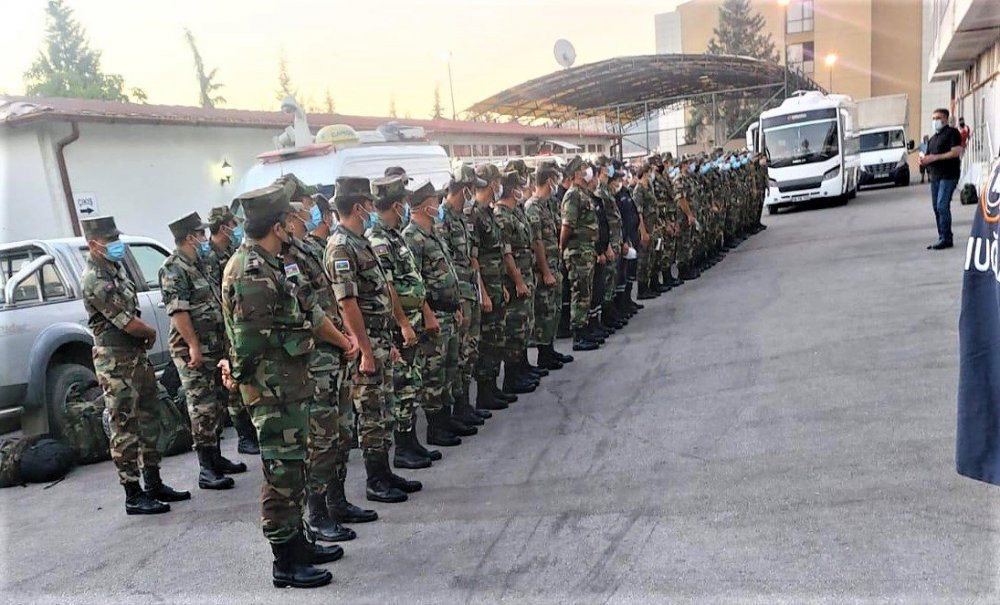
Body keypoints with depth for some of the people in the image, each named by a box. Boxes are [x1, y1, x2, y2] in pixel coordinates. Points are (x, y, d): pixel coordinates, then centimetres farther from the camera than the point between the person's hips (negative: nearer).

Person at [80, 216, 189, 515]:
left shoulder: (116, 267, 11)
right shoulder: (94, 281, -18)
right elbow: (128, 322, -19)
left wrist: (144, 334, 4)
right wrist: (151, 332, 0)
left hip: (138, 355, 9)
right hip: (116, 363, -9)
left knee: (147, 421, 14)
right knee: (125, 430, -2)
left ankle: (154, 485, 24)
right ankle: (134, 496, 6)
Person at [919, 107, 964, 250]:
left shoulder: (952, 133, -2)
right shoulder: (932, 138, 23)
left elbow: (956, 152, -13)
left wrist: (935, 157, -17)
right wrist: (924, 159, 5)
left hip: (948, 175, -8)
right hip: (935, 176, 8)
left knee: (942, 206, -16)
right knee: (937, 208, 7)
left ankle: (946, 238, -13)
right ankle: (942, 238, 13)